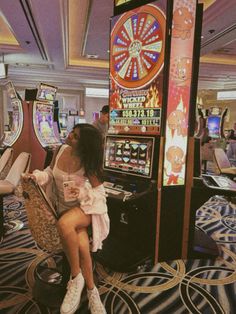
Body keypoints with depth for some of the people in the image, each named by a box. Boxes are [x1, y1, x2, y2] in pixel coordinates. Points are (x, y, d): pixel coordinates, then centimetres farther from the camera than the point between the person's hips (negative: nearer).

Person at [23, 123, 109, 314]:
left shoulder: (88, 163, -14)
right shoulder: (62, 150, -3)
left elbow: (99, 192, -9)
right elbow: (50, 172, 12)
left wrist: (82, 192, -27)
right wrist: (36, 176, -8)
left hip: (87, 205, -4)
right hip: (66, 207, 4)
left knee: (64, 224, -36)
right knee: (81, 245, -23)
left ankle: (76, 278, -14)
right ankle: (91, 291, 1)